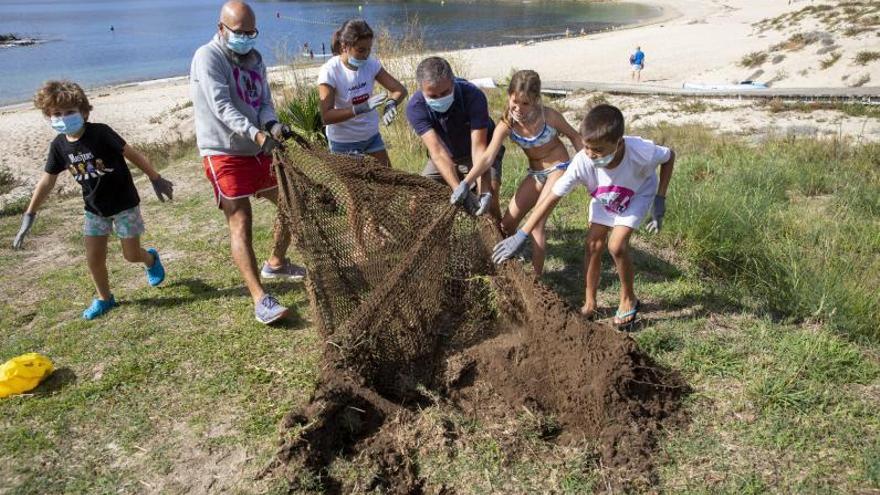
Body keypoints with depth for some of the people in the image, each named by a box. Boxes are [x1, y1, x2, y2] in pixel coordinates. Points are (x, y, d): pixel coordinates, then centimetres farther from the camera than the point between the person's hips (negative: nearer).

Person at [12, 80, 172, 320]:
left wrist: (156, 179, -12)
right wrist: (29, 215, 2)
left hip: (124, 204, -4)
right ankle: (104, 298, 26)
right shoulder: (59, 145, -6)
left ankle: (151, 259, 39)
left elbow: (132, 154, -14)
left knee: (131, 255, 4)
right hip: (94, 208, 5)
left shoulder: (100, 133, -21)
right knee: (93, 258, 4)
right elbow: (47, 181, 2)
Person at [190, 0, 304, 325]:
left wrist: (272, 125, -17)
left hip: (258, 151, 8)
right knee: (240, 223, -12)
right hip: (224, 154, -7)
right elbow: (222, 107, -23)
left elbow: (264, 102, 6)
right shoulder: (208, 57, -11)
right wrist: (256, 133, -37)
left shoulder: (254, 58, 11)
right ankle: (261, 300, -15)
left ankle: (276, 264, 35)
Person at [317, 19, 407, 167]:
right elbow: (326, 116, -27)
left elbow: (400, 90, -6)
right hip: (343, 142, -5)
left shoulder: (371, 64, -9)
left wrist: (391, 104, -29)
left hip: (371, 135, 5)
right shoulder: (329, 71, -21)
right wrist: (362, 108, -37)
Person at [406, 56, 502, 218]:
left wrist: (485, 192, -46)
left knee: (490, 197, -22)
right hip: (446, 156, 2)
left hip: (481, 155, -2)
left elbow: (479, 147, -34)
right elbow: (437, 152, -37)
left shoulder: (473, 96, -31)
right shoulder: (415, 107, -28)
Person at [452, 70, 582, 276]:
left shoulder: (548, 116, -22)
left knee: (537, 222, -17)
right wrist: (465, 183, -41)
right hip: (535, 173, 4)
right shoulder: (507, 125, -17)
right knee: (507, 223, 2)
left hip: (559, 168, -4)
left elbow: (574, 136, -5)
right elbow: (488, 157, -28)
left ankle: (536, 276, -9)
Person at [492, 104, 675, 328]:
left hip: (638, 194, -2)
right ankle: (590, 303, 14)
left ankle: (628, 300, 8)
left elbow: (670, 156, -17)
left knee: (616, 245, -17)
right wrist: (521, 236, -32)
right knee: (593, 245, -7)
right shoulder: (582, 162, -37)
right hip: (604, 199, 2)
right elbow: (552, 197, -31)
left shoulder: (641, 152, -41)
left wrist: (660, 201, -20)